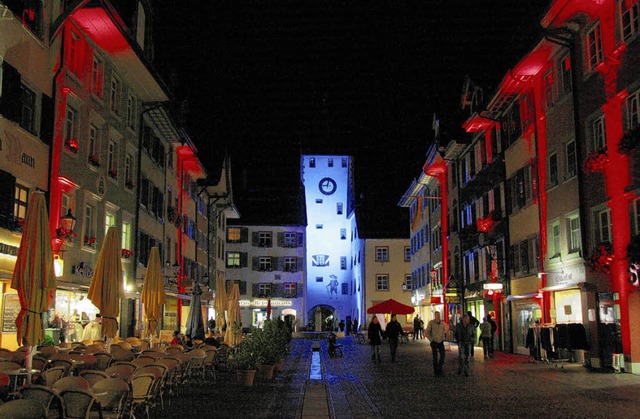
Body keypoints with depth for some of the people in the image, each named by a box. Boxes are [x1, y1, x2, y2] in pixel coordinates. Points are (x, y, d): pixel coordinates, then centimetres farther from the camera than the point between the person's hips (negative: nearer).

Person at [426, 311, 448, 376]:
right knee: (435, 357, 1)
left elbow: (445, 330, 17)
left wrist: (443, 338, 6)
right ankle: (436, 371, 11)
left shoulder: (442, 322, 0)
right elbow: (427, 332, -7)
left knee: (442, 355, -3)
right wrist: (431, 340, -9)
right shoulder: (431, 323, -12)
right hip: (434, 342, -3)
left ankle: (440, 369, 14)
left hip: (441, 342, 4)